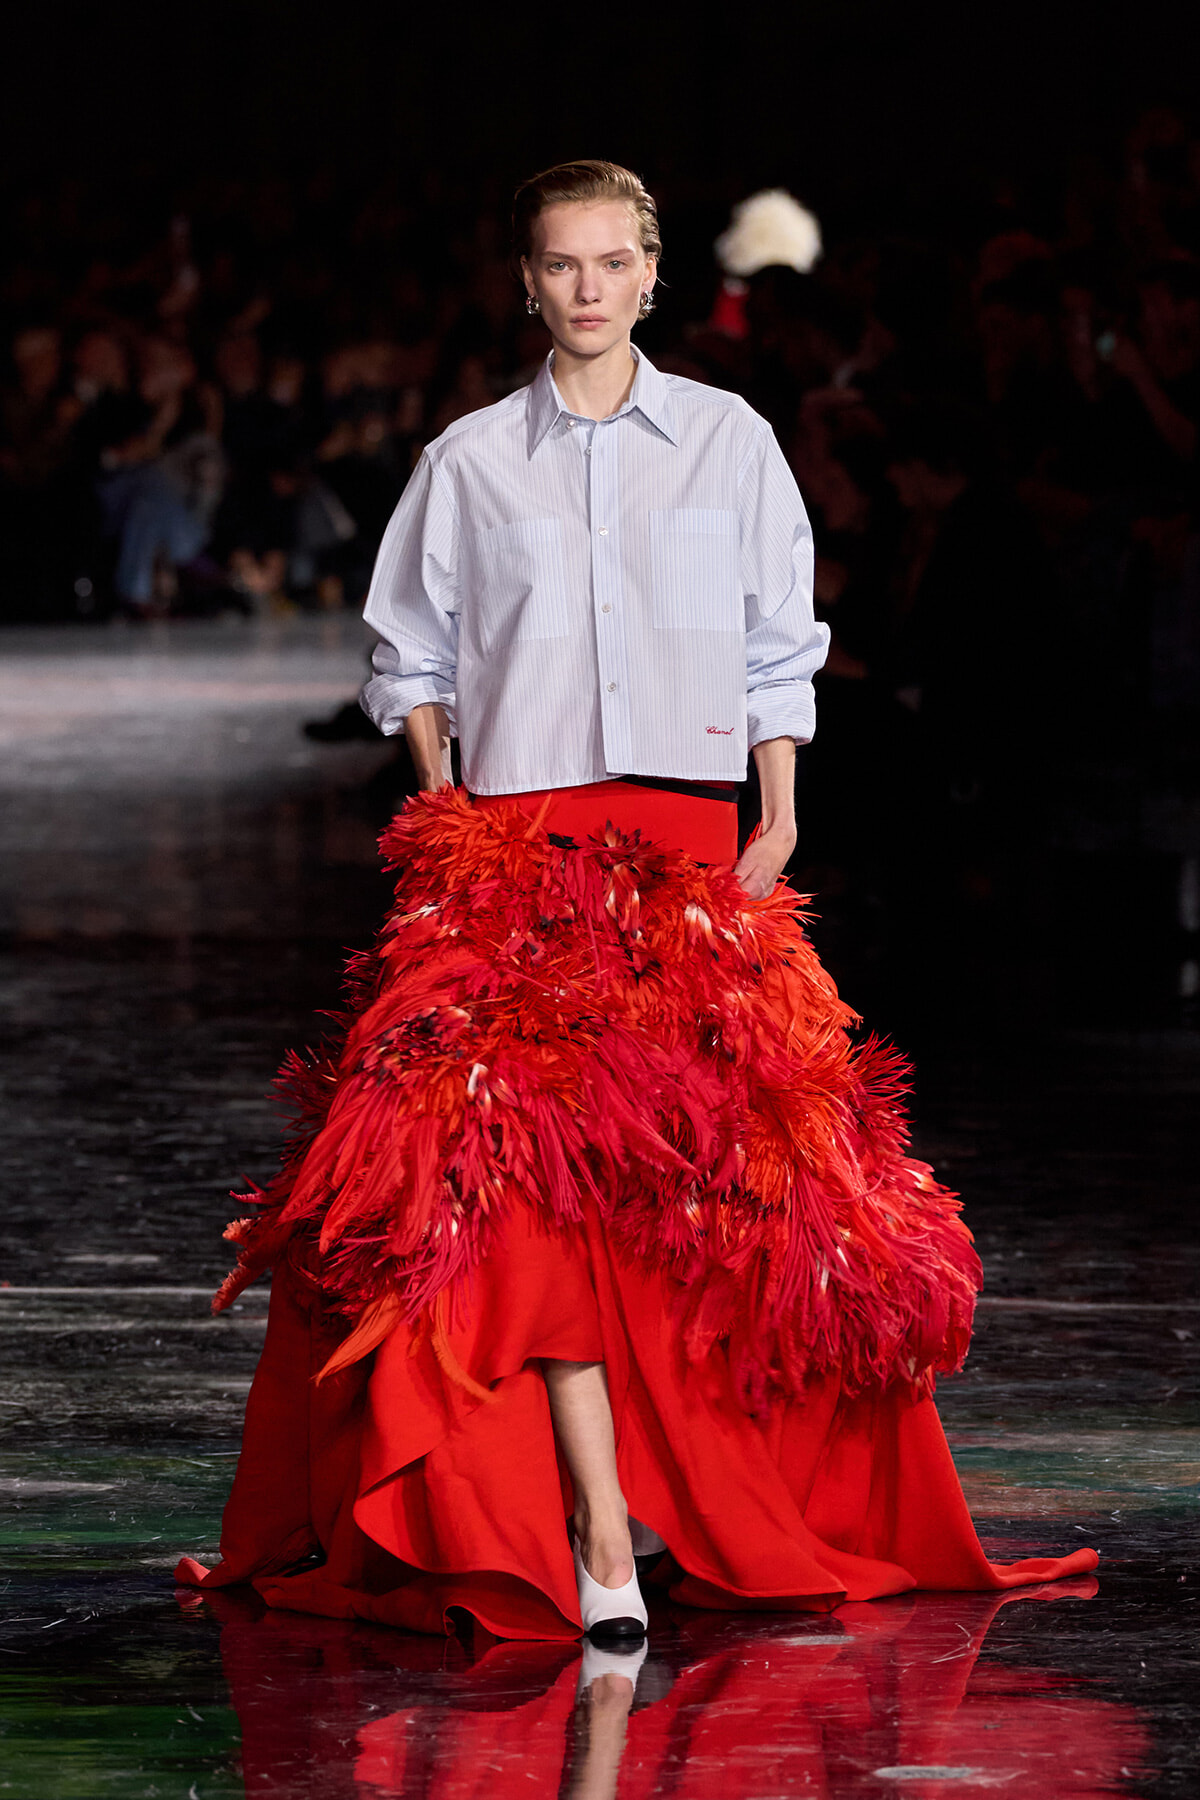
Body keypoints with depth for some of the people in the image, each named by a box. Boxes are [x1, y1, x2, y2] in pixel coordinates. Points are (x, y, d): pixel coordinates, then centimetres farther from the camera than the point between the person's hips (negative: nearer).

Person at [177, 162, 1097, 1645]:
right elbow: (413, 654, 14)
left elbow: (778, 649, 11)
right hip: (516, 843, -1)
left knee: (694, 1179, -3)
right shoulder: (471, 461, 9)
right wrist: (445, 820, 4)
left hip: (690, 843, 1)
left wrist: (778, 824, 4)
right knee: (540, 1165, -15)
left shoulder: (730, 441, 9)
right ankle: (601, 1536, -20)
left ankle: (665, 1485, 10)